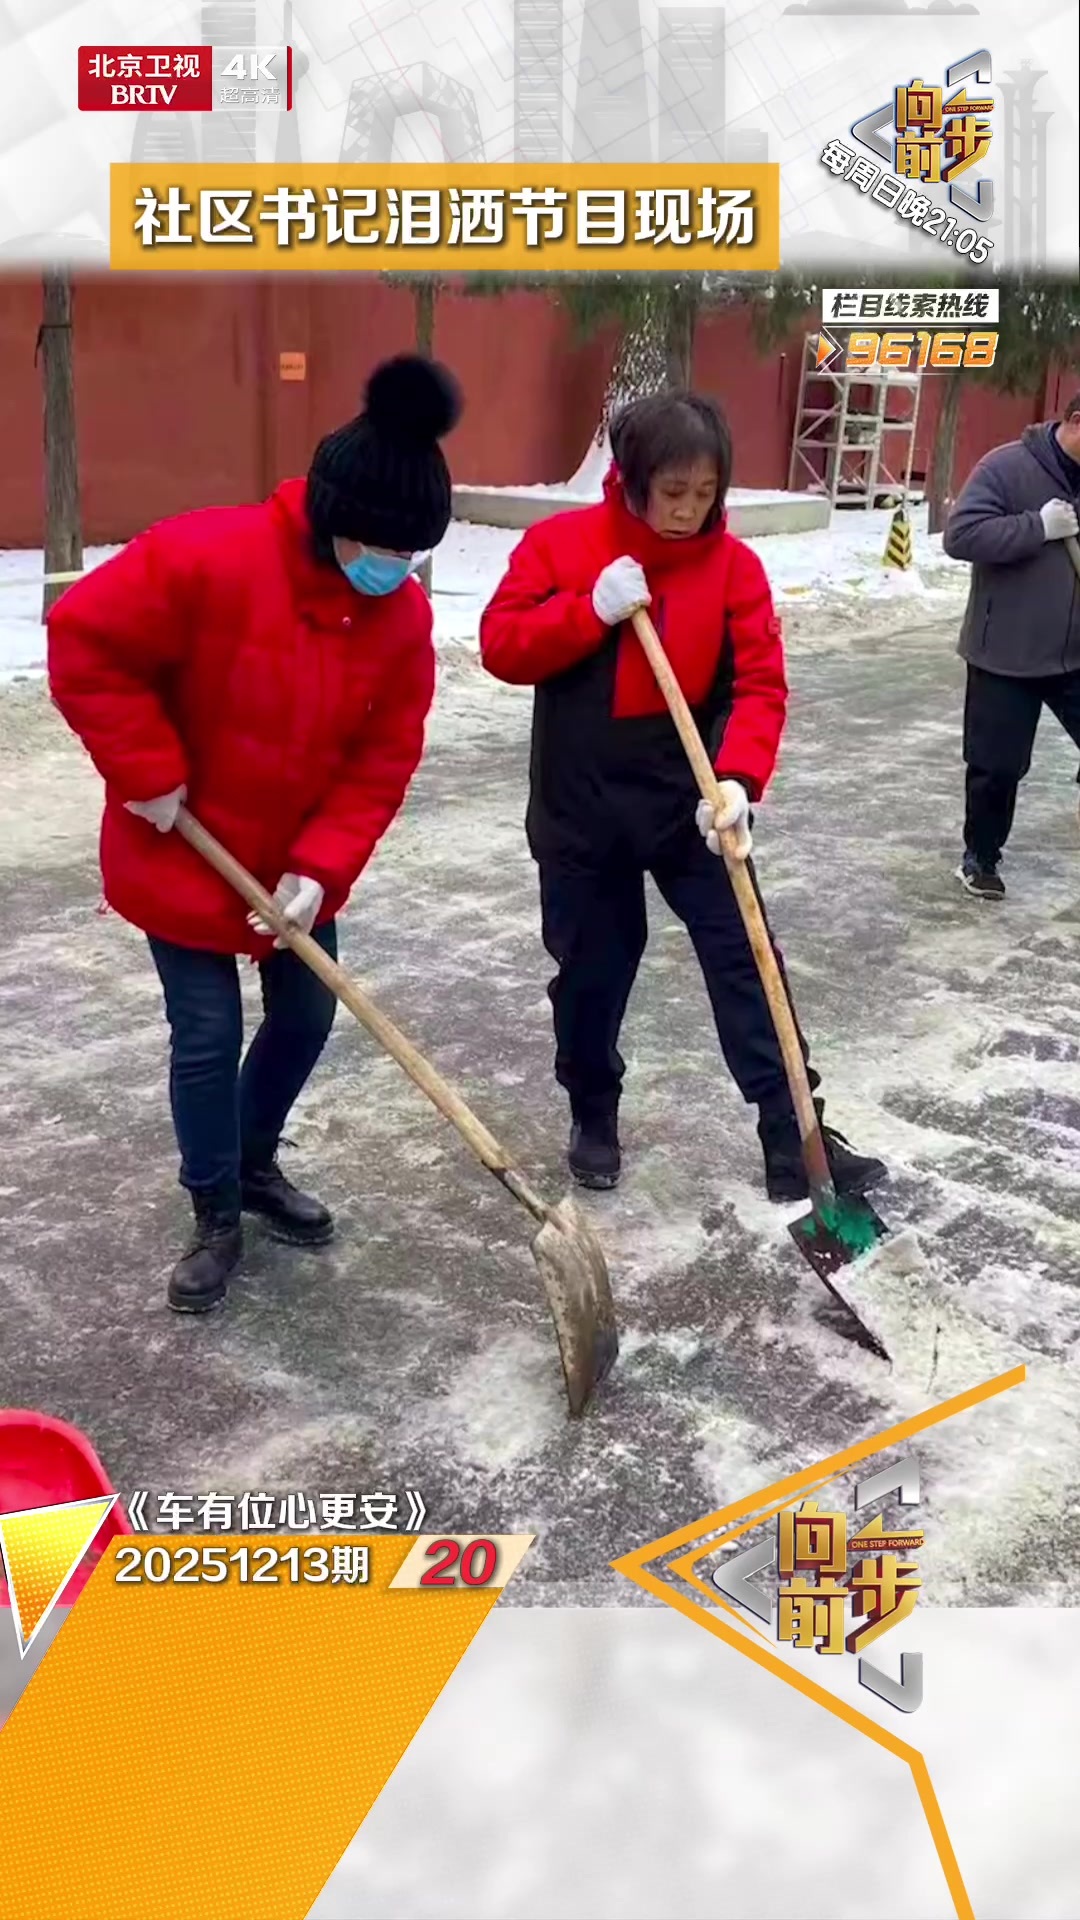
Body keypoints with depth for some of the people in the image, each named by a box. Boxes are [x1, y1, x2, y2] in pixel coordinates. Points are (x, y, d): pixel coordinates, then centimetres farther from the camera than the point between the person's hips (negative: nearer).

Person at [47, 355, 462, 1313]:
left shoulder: (403, 612, -10)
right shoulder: (206, 558, -26)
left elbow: (382, 758, -7)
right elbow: (85, 641, -22)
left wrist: (320, 867, -17)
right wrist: (149, 775, -21)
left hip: (299, 861, 5)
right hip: (182, 855, -5)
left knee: (307, 1016, 14)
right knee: (208, 1036, 1)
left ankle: (255, 1163, 39)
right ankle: (216, 1213, 21)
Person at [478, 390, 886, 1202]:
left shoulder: (734, 563, -5)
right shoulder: (559, 543, -6)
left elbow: (760, 686, -10)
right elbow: (500, 647, -9)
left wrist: (738, 778, -26)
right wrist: (591, 611, -22)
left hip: (690, 801, 1)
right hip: (581, 805, 0)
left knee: (746, 958, -1)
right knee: (591, 966, 11)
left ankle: (794, 1140, 7)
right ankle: (594, 1118, 33)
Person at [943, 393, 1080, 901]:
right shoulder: (1006, 467, -12)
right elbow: (960, 535, -21)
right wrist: (1039, 527, -23)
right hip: (1007, 656, -4)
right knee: (996, 766, 6)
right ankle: (981, 856, 27)